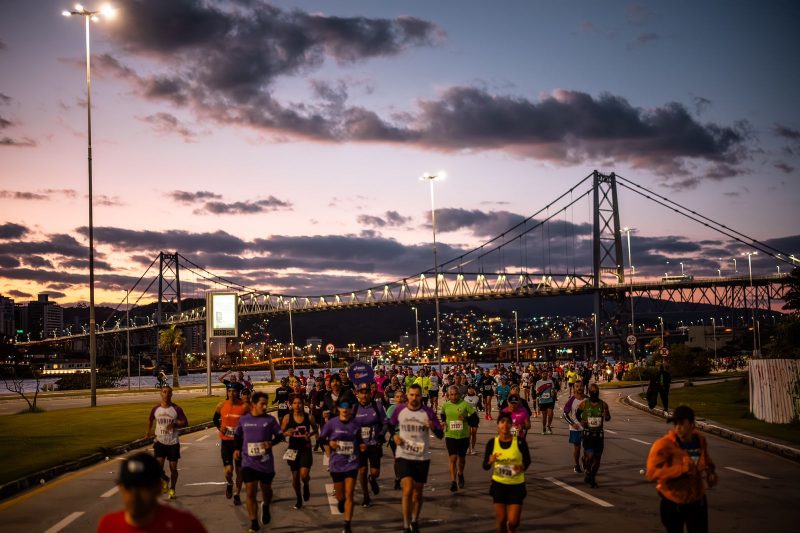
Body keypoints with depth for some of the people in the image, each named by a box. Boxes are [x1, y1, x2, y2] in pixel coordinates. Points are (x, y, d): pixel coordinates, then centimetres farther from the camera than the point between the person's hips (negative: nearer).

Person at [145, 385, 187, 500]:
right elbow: (150, 420, 21)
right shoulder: (156, 409, 1)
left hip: (173, 443, -1)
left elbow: (185, 423, -4)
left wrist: (175, 425, -21)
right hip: (160, 442, 1)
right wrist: (149, 431, 8)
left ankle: (172, 490, 24)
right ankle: (164, 480, 19)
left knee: (173, 468, 4)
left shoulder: (176, 409, -6)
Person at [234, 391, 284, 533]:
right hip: (248, 462, 0)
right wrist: (237, 448, 3)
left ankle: (266, 507, 49)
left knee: (266, 489, 15)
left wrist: (271, 442, -17)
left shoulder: (270, 419, -4)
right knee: (250, 492, -7)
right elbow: (237, 435, 16)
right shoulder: (243, 419, 0)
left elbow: (280, 435, 2)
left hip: (266, 462, 0)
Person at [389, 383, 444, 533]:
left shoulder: (428, 412, -8)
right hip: (404, 456, -1)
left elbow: (440, 435, -8)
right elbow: (390, 425, 15)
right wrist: (394, 436, -4)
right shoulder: (399, 410, -4)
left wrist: (433, 427, -29)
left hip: (422, 457, 1)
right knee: (408, 490, -16)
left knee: (418, 493, 13)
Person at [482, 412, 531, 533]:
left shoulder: (520, 442, -12)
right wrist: (491, 461, -25)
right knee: (501, 520, 4)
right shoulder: (492, 443, -8)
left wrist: (522, 467, -21)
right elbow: (485, 466, -2)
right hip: (499, 485, 1)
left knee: (513, 522, -3)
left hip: (516, 486, -1)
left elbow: (527, 461, 1)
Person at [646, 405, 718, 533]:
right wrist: (682, 469, -36)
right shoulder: (664, 445, -23)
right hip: (673, 503, -4)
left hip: (697, 501, 4)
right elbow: (652, 473, -33)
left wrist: (711, 472, -3)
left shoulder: (700, 440, -4)